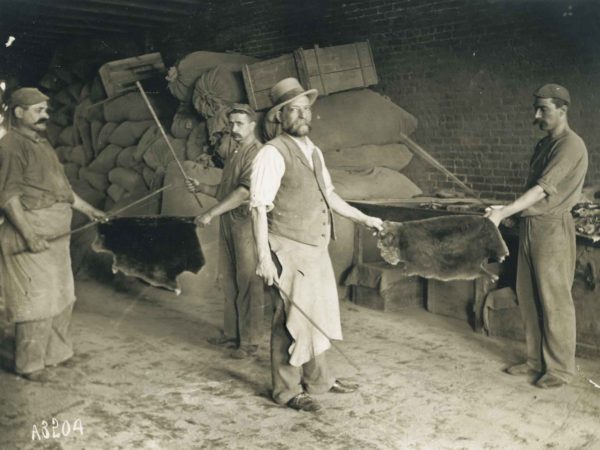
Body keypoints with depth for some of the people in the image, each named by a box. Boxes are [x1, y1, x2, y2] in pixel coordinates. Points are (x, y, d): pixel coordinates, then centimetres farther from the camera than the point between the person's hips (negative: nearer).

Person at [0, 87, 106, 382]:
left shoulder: (42, 145, 17)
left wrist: (87, 209, 27)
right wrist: (29, 234, -24)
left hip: (56, 233, 10)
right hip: (32, 231, -9)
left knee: (62, 295, 16)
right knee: (37, 299, -4)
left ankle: (57, 352, 31)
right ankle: (29, 364, 9)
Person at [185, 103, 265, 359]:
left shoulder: (257, 153, -12)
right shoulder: (233, 155, 18)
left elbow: (245, 192, -22)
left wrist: (211, 213, -23)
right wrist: (202, 188, 10)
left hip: (247, 223, -9)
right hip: (229, 224, 9)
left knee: (248, 285, -4)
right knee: (229, 282, 13)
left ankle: (249, 342, 3)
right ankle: (231, 333, 24)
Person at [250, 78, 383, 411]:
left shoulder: (314, 151, 13)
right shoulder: (273, 153, -13)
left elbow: (328, 193, 24)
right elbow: (260, 206, -18)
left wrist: (363, 218, 24)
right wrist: (264, 255, -23)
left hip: (317, 249, 9)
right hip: (290, 250, -8)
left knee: (318, 314, 18)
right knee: (293, 319, -1)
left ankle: (318, 380, 35)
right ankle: (287, 390, 17)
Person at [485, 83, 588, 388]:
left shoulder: (571, 146, -13)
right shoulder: (543, 145, 16)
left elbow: (544, 189, -23)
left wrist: (504, 212, -30)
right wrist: (514, 215, 14)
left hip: (552, 227, -9)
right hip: (530, 225, 9)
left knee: (554, 301, -2)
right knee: (528, 296, 11)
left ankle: (560, 368, 10)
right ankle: (536, 360, 23)